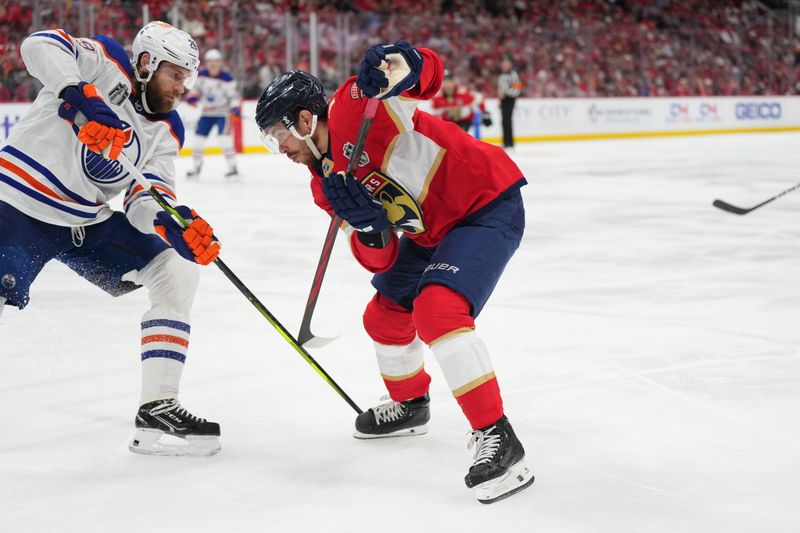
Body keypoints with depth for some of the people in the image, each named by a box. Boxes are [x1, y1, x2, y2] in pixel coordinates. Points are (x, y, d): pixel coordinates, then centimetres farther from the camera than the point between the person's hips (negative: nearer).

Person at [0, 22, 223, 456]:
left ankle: (157, 407, -3)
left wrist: (176, 225, -25)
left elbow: (146, 200, -3)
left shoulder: (166, 130, 7)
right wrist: (83, 99, -42)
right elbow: (41, 46, -27)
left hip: (89, 222, 7)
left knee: (179, 270, -3)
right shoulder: (105, 64, -9)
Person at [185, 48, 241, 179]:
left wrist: (235, 107, -26)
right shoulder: (202, 75, 0)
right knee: (198, 137, 5)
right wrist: (192, 96, -8)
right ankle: (197, 167, 21)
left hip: (223, 112, -5)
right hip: (206, 112, 5)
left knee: (224, 136, -20)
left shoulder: (226, 78, -14)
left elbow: (233, 94, -11)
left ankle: (233, 168, -15)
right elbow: (197, 88, 13)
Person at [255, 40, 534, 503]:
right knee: (385, 316, 18)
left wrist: (400, 64, -42)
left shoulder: (354, 106, -18)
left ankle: (497, 437, -24)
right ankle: (410, 405, 44)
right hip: (433, 229, 10)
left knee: (437, 309, -27)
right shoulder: (328, 183, 4)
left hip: (489, 206, -10)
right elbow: (380, 260, -1)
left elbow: (430, 72, -21)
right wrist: (367, 225, -22)